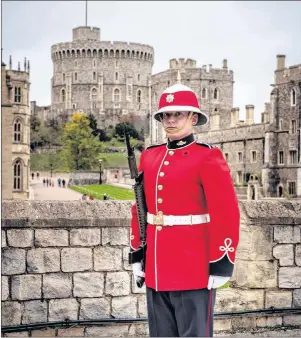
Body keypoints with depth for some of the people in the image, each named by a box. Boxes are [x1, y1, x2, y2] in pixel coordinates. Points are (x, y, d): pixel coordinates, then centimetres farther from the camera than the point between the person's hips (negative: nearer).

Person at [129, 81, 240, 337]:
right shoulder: (149, 157, 10)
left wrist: (221, 265, -14)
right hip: (156, 267, 6)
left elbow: (226, 215, -12)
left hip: (193, 268, -6)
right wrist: (136, 254, 15)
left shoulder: (208, 158, -8)